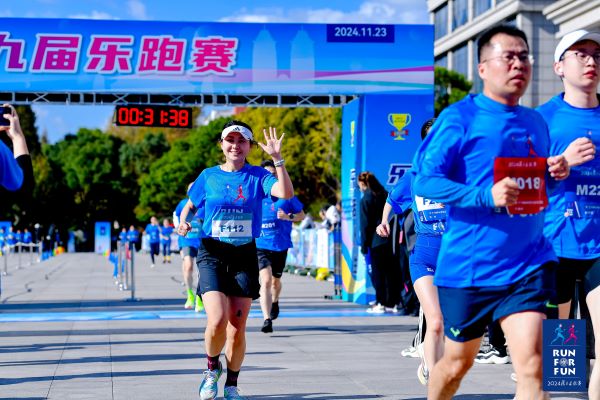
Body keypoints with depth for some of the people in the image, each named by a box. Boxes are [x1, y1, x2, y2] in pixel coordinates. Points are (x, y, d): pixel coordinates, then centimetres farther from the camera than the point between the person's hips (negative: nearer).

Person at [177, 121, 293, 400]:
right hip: (212, 254, -1)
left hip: (245, 256, 1)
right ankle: (212, 367, 12)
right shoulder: (209, 176, 5)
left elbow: (286, 193, -15)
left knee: (237, 329, 1)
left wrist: (277, 158, -20)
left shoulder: (258, 176, 2)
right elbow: (190, 205, 19)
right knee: (217, 321, -19)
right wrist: (183, 221, -2)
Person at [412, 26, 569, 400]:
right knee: (458, 363, 15)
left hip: (529, 264, 3)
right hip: (467, 266, -3)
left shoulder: (536, 122, 11)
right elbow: (424, 182, -13)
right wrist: (486, 195, -25)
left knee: (532, 366, -13)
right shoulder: (460, 117, -7)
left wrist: (556, 173, 0)